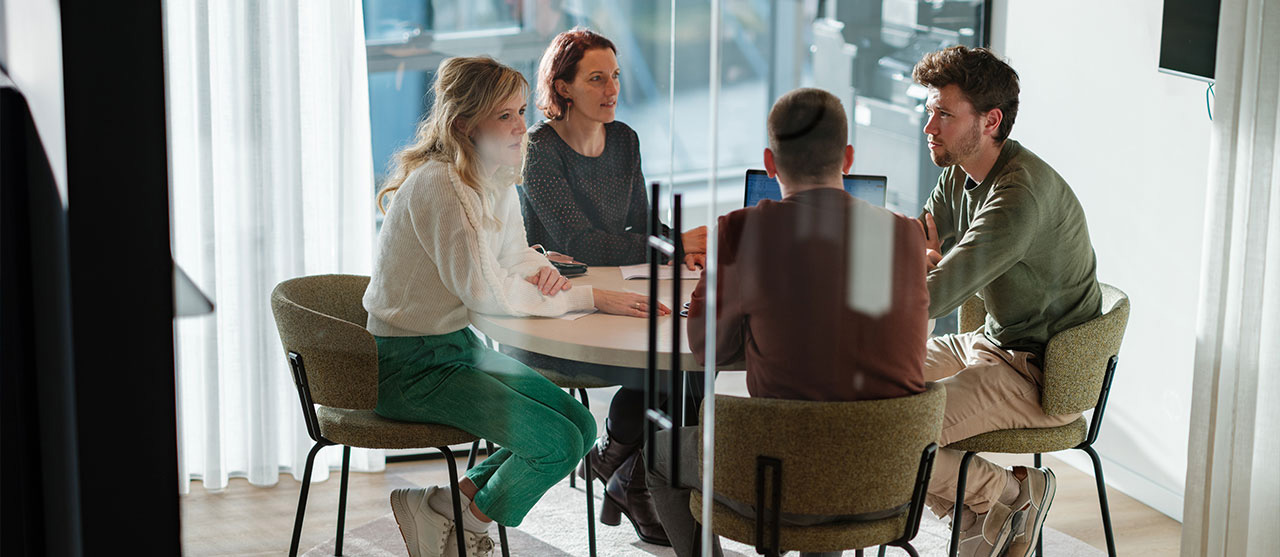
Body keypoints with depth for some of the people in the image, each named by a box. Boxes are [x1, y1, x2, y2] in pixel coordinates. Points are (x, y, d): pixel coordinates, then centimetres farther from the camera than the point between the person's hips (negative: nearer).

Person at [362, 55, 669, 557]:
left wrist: (542, 272, -7)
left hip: (458, 345, 9)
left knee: (580, 425, 1)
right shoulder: (439, 186, -23)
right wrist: (590, 298, -22)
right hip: (409, 366, -9)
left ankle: (453, 505, 8)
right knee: (557, 443, -17)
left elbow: (516, 256, 18)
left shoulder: (498, 177, 6)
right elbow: (486, 291, -25)